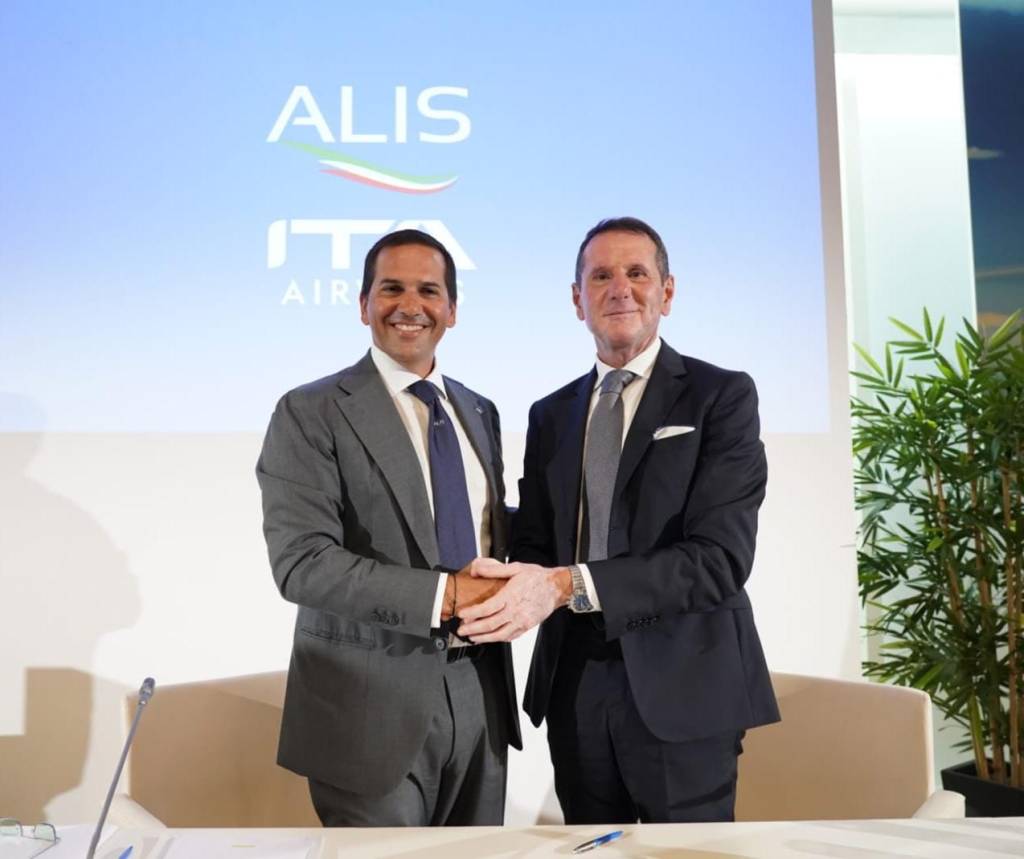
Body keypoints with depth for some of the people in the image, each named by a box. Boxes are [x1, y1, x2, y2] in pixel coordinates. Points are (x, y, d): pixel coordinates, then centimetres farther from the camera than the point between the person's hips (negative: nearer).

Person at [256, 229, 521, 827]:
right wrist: (443, 595, -23)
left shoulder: (479, 412, 11)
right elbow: (301, 561, -18)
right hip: (372, 700, -5)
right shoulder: (310, 413, -8)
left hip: (478, 691, 6)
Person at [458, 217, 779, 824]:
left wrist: (567, 586, -26)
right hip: (575, 686, 4)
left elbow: (720, 558, -17)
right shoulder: (550, 415, 11)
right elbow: (535, 544, 9)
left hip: (681, 688, -4)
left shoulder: (722, 396, -6)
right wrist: (518, 588, -15)